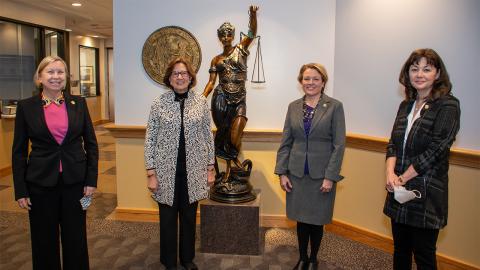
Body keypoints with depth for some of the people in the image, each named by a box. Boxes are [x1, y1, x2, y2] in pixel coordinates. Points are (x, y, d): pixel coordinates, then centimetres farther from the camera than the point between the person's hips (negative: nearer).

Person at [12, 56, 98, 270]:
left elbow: (91, 143, 3)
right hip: (40, 183, -1)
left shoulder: (79, 103, 1)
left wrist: (92, 180, -2)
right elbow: (18, 151, 0)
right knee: (44, 240, 12)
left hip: (75, 181, 1)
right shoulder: (26, 106, -2)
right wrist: (20, 190, -3)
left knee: (76, 238, 11)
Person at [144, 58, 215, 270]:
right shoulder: (159, 103, -4)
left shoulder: (201, 102, 0)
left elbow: (208, 136, 5)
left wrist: (210, 168, 5)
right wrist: (151, 173, -5)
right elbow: (150, 139, -2)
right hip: (166, 171, -1)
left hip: (193, 171, 1)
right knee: (168, 218, 10)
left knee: (189, 217, 14)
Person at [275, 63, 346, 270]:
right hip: (297, 173, 3)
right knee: (301, 218, 13)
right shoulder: (293, 107, 4)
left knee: (317, 220, 10)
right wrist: (282, 172, 0)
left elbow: (339, 145, -8)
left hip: (321, 174, -2)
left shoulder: (335, 106, -5)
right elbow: (285, 142, 5)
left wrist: (330, 176, -12)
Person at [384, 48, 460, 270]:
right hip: (400, 193, 6)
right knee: (400, 251, 18)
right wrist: (390, 173, -11)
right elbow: (393, 143, 7)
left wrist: (402, 179, -13)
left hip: (427, 193, -6)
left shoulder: (448, 105, -10)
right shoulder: (406, 105, 10)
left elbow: (435, 150, -16)